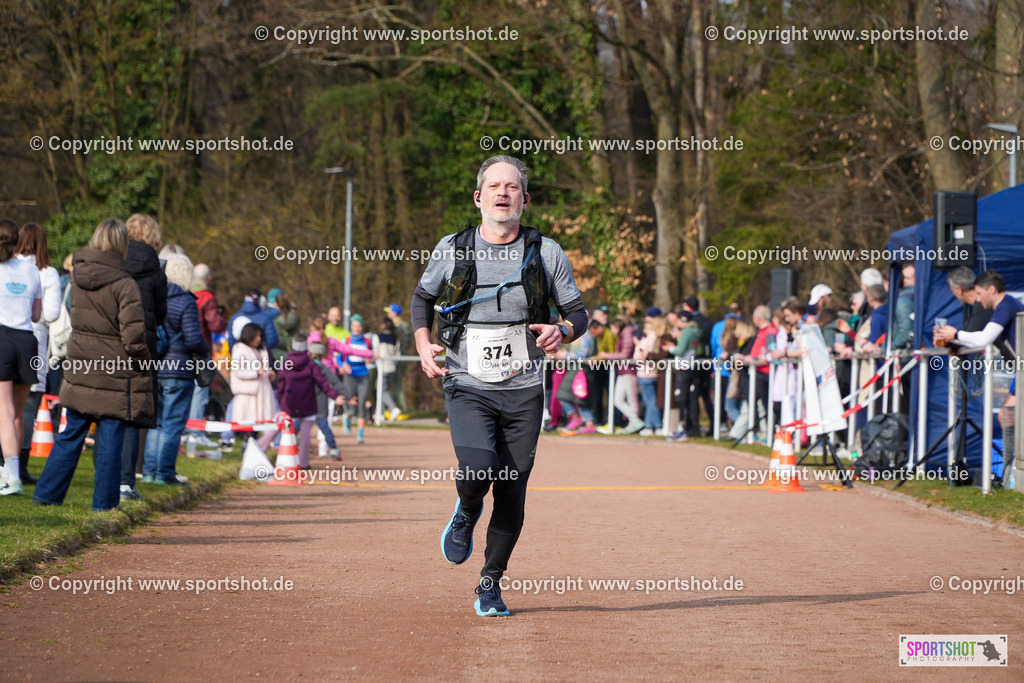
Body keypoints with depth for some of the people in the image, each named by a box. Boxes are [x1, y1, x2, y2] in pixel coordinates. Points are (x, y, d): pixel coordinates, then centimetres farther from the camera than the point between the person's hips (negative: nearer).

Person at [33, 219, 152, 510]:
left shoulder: (78, 277, 3)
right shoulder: (124, 285, -16)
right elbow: (133, 337, -17)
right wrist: (143, 367, -2)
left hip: (80, 372, 5)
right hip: (115, 374, -5)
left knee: (71, 434, 14)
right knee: (110, 439, 3)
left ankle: (46, 493, 17)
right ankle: (104, 502, 8)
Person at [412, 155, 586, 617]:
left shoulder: (546, 253, 2)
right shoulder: (453, 249, 2)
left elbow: (578, 312, 9)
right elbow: (423, 297, 19)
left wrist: (562, 331, -15)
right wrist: (423, 344, 1)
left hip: (523, 392, 1)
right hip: (468, 387, -1)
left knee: (512, 496, 1)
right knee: (478, 469, -25)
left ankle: (490, 586, 19)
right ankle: (466, 515, 12)